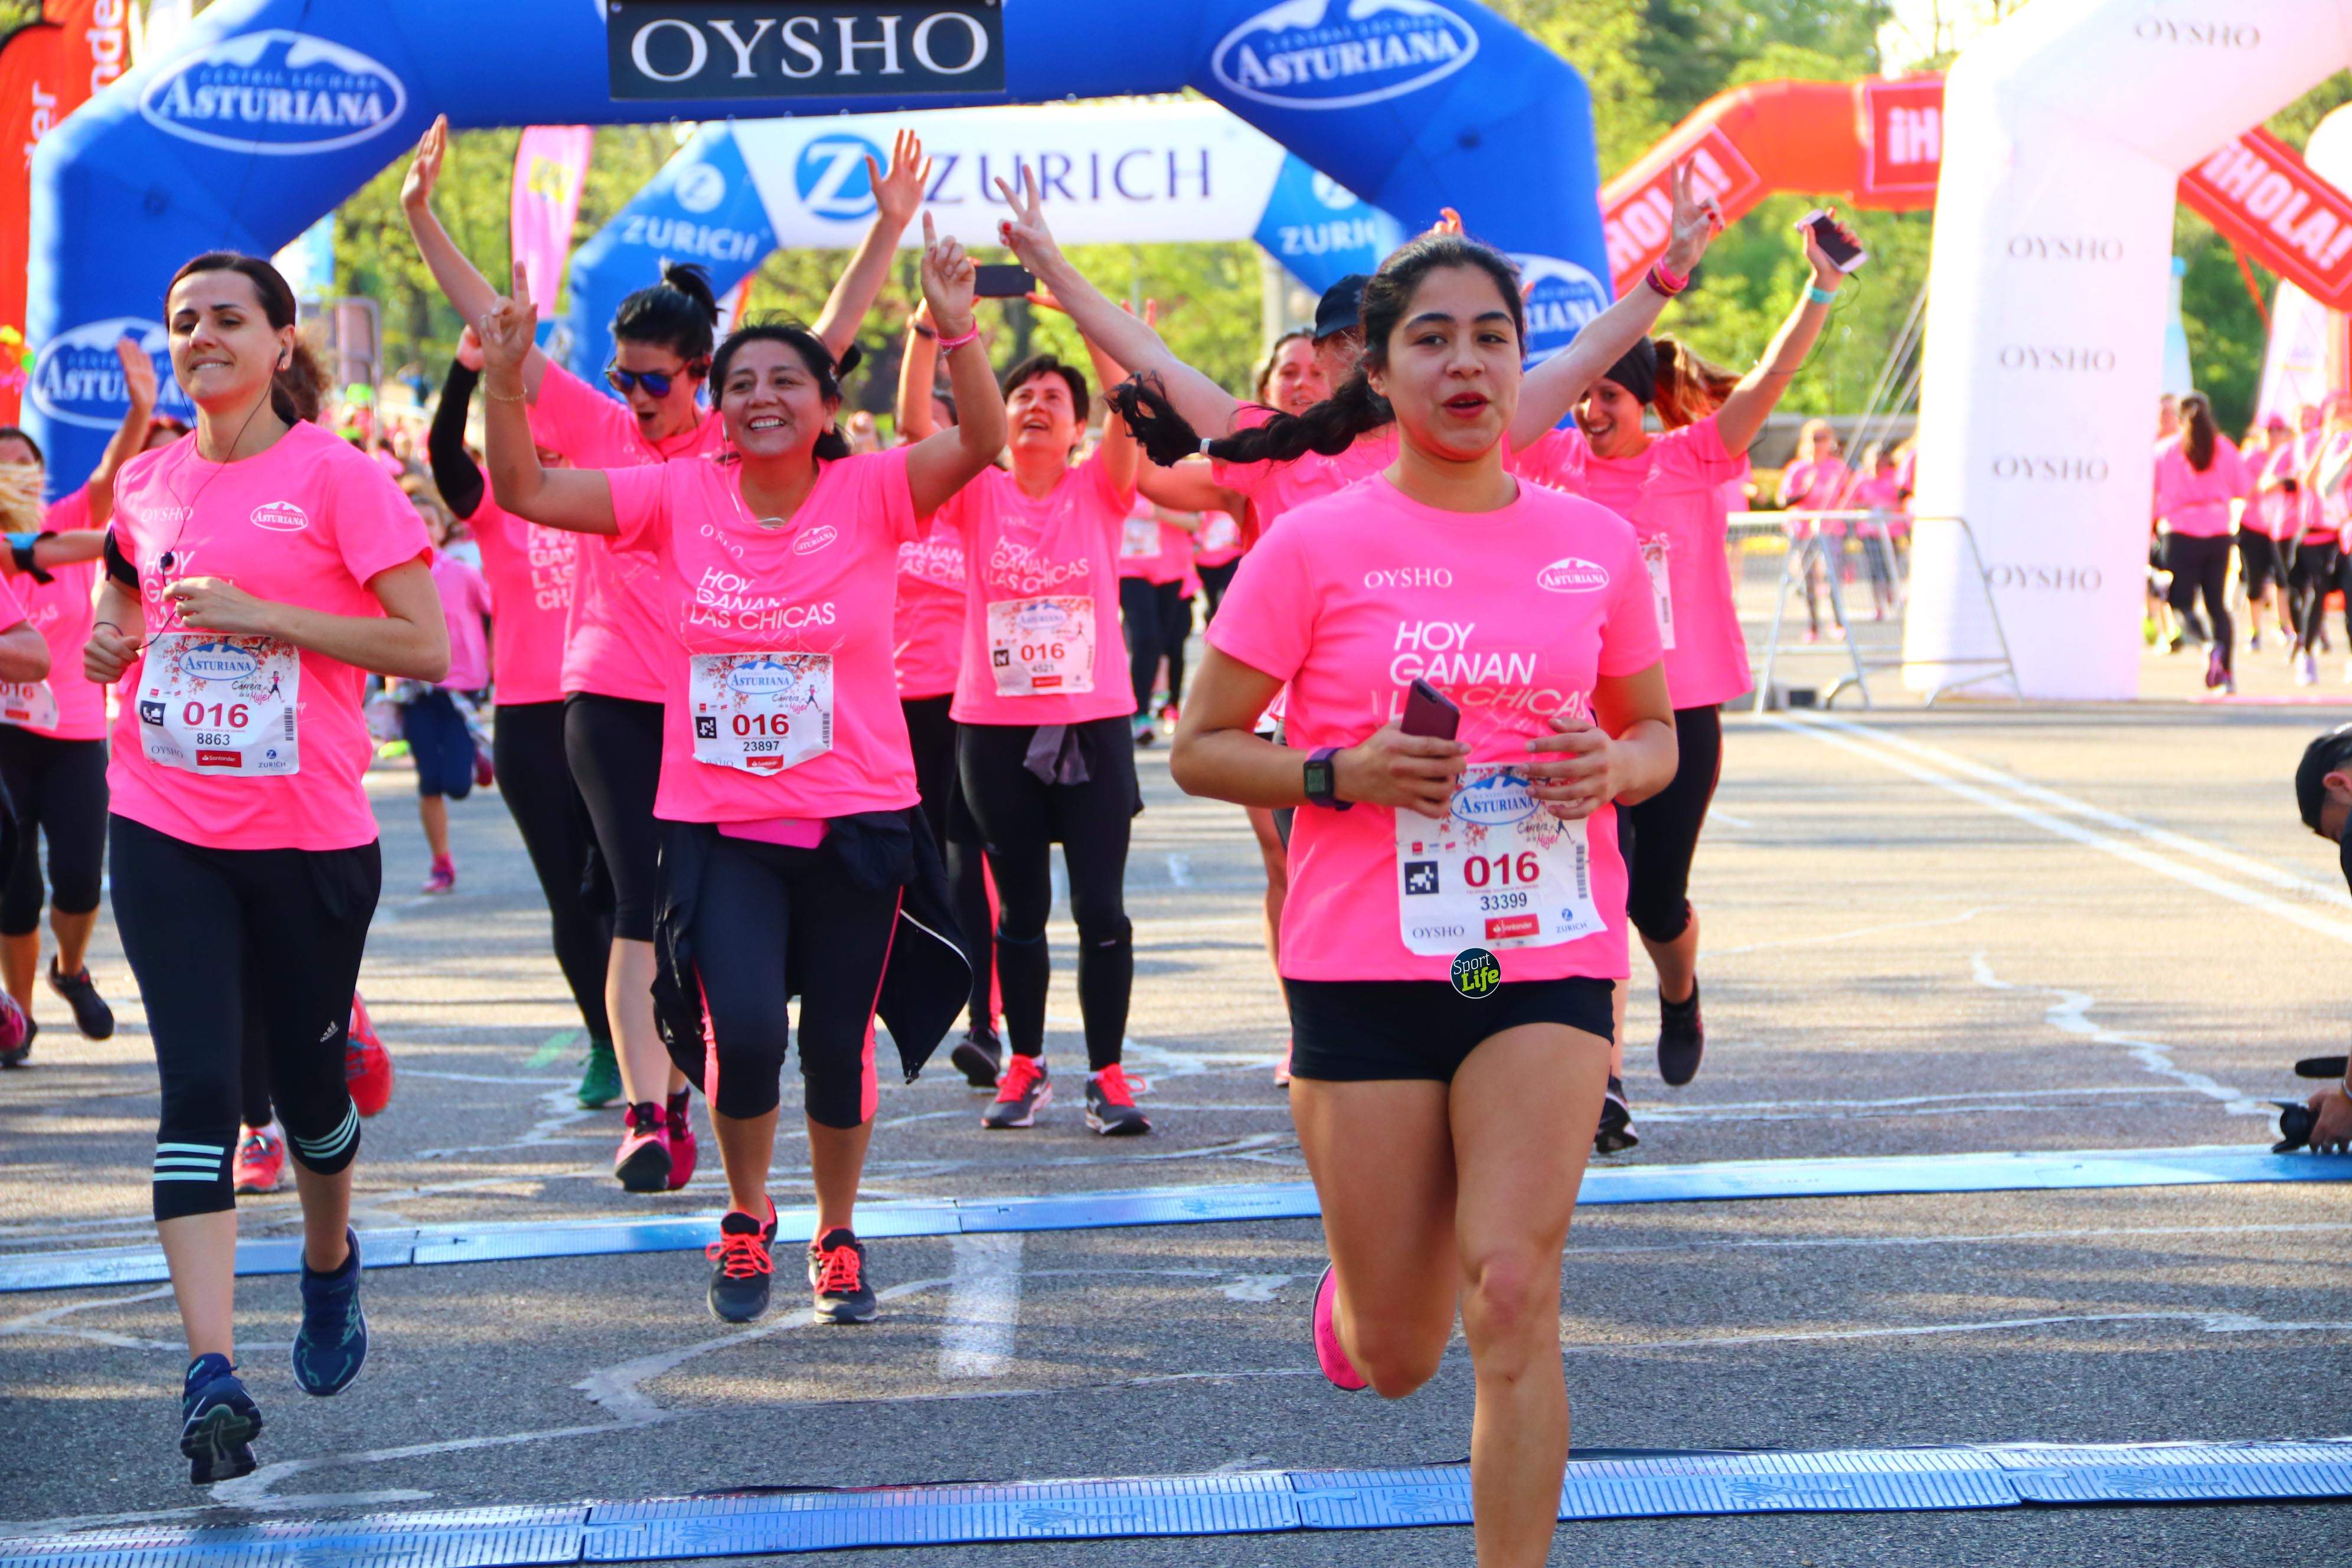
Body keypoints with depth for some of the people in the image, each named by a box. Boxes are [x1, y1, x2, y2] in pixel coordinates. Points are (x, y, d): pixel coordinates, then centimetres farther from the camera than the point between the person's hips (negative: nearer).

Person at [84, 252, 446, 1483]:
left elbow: (426, 647, -11)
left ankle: (330, 1266, 44)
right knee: (197, 1086, -10)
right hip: (166, 833, 2)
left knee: (308, 1082, 13)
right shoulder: (147, 485, 8)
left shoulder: (338, 477, -6)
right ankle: (212, 1372, -17)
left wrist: (266, 614, -17)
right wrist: (112, 640, 0)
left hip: (309, 837, -2)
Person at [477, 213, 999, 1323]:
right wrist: (504, 380, -19)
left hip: (856, 824, 0)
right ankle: (746, 1217, 14)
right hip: (718, 828, 0)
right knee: (744, 1034, -15)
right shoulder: (680, 499, 0)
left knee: (840, 1046, 9)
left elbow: (981, 443, -20)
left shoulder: (869, 495, -5)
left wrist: (956, 331, -35)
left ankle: (837, 1237, 32)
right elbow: (527, 491, -4)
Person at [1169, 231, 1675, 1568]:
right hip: (1365, 966, -1)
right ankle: (1352, 1296, 45)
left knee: (1512, 1294, -16)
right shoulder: (1316, 547, -3)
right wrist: (1341, 774, -17)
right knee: (1398, 1358, 7)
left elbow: (1656, 731, 17)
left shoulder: (1595, 545, 5)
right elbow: (1199, 749, 1)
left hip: (1548, 963, 1)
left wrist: (1616, 768, -7)